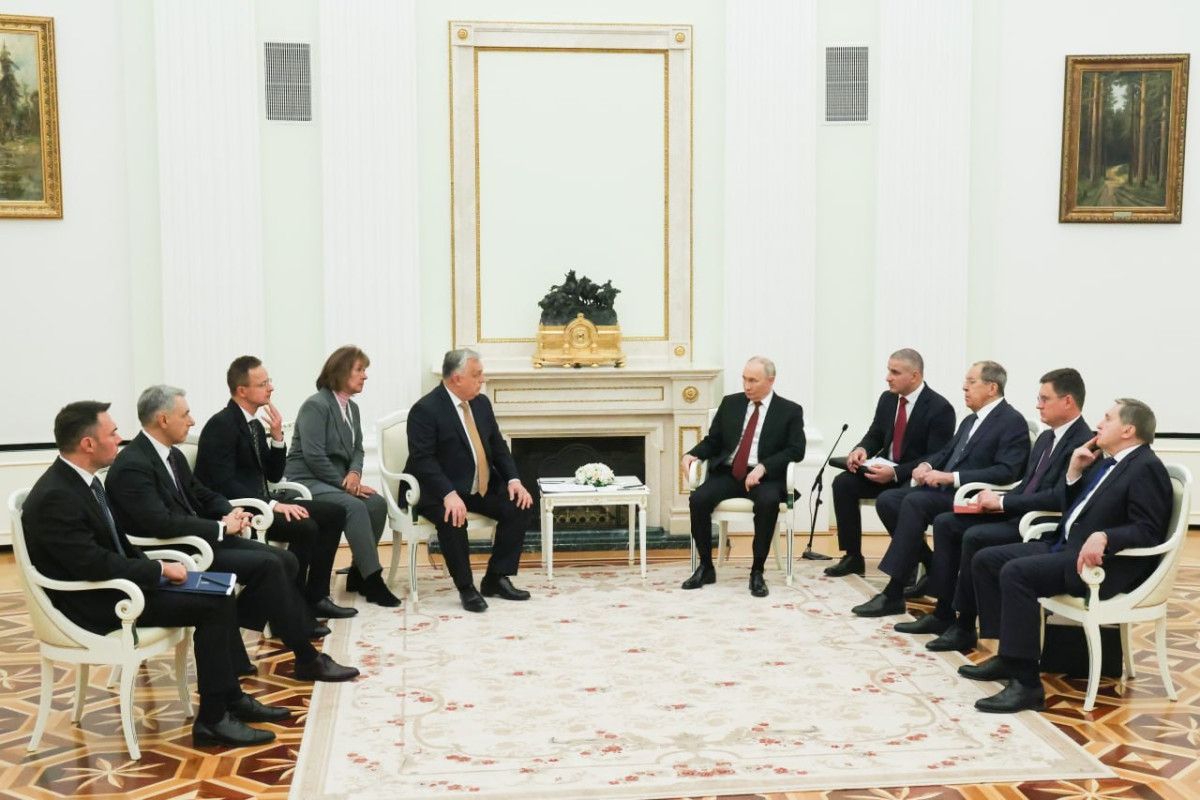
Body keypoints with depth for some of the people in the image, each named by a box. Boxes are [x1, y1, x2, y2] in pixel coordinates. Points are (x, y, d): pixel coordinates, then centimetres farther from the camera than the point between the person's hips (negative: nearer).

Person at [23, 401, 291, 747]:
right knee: (211, 607, -16)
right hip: (92, 603, -9)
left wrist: (156, 570, 0)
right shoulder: (55, 497, -23)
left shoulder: (85, 481, 7)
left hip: (113, 584, 9)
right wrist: (159, 570, -17)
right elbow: (94, 564, -26)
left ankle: (230, 699, 9)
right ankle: (212, 719, -9)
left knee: (219, 597, 2)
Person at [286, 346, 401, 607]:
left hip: (337, 480, 8)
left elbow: (357, 450, 16)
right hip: (307, 481, -8)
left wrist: (354, 473, -7)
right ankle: (372, 580, -26)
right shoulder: (316, 405, -12)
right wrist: (345, 483, -17)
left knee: (377, 503, -18)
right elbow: (314, 456, -20)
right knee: (354, 506, -31)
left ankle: (358, 574, -5)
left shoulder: (352, 408, 13)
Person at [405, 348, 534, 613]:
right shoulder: (425, 410, -15)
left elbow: (498, 446, 12)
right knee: (453, 519, -36)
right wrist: (449, 495, -35)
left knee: (520, 507, -13)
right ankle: (466, 588, -16)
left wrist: (513, 480, -6)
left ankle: (496, 579, 0)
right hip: (439, 491, -7)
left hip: (482, 487, 7)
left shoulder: (481, 403, 8)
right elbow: (423, 460, -22)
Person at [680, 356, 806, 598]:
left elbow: (796, 450, -5)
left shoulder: (790, 411, 4)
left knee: (768, 502, -36)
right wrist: (691, 454, -6)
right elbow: (712, 441, 15)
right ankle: (706, 567, -9)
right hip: (727, 472, 3)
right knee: (698, 499, -25)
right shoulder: (730, 403, 14)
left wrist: (763, 467, -19)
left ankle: (757, 572, -21)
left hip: (764, 477, -3)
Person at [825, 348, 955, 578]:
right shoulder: (887, 399, 5)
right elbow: (875, 436, 15)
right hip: (885, 470, 7)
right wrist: (861, 449, -11)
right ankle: (853, 557, -7)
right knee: (843, 483, -16)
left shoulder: (940, 408, -15)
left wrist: (895, 473, -29)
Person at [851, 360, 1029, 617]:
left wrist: (951, 477, -23)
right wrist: (926, 465, -1)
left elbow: (1005, 472, -18)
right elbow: (945, 452, 24)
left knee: (914, 501, -30)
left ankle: (893, 595, -27)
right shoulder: (970, 420, 20)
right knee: (887, 500, -9)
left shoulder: (1013, 422, -7)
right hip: (942, 488, 9)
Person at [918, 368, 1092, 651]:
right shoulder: (1046, 438, 15)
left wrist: (1002, 502, -20)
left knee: (975, 536, -28)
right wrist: (997, 499, 0)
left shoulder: (1082, 443, -16)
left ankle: (965, 626, -15)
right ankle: (943, 613, 2)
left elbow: (1059, 497, -25)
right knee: (945, 522, 1)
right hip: (1018, 514, 10)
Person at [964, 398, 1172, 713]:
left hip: (1102, 561, -10)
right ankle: (1008, 655, 4)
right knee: (985, 560, 2)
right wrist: (1074, 472, 8)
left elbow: (1147, 531, -19)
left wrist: (1103, 537, -33)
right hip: (1065, 545, 10)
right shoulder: (1106, 462, 19)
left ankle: (1025, 682, -28)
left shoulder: (1146, 467, -9)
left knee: (1016, 572, -30)